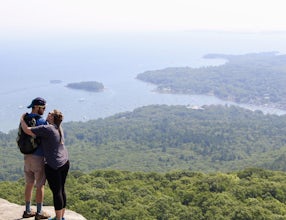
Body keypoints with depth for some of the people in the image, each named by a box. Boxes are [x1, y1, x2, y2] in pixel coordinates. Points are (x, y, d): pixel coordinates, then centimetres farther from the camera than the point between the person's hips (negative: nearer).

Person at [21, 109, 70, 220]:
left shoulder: (47, 129, -17)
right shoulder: (59, 128, 9)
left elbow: (27, 130, -16)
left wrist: (22, 119, 1)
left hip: (53, 166, -8)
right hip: (65, 162, 8)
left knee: (56, 192, -1)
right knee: (61, 190, 14)